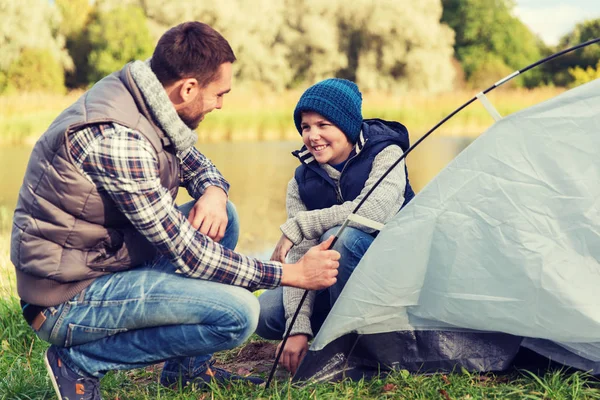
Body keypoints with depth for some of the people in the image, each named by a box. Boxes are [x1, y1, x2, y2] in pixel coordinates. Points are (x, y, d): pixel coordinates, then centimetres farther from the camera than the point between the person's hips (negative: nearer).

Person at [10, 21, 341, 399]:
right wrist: (294, 273, -17)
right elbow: (186, 254, -24)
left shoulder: (144, 101, -1)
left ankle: (187, 366, 13)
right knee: (239, 312, -20)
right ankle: (81, 361, -6)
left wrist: (213, 192, -8)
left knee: (222, 214, 9)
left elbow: (196, 163, 18)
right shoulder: (116, 138, -28)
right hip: (68, 299, -9)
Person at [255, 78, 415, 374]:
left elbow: (373, 211, -36)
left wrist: (297, 226, -29)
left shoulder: (386, 154, -15)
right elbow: (300, 256, -12)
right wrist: (299, 328, -25)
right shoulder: (301, 182, -2)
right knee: (266, 314, -14)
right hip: (336, 282, 5)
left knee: (339, 236, -35)